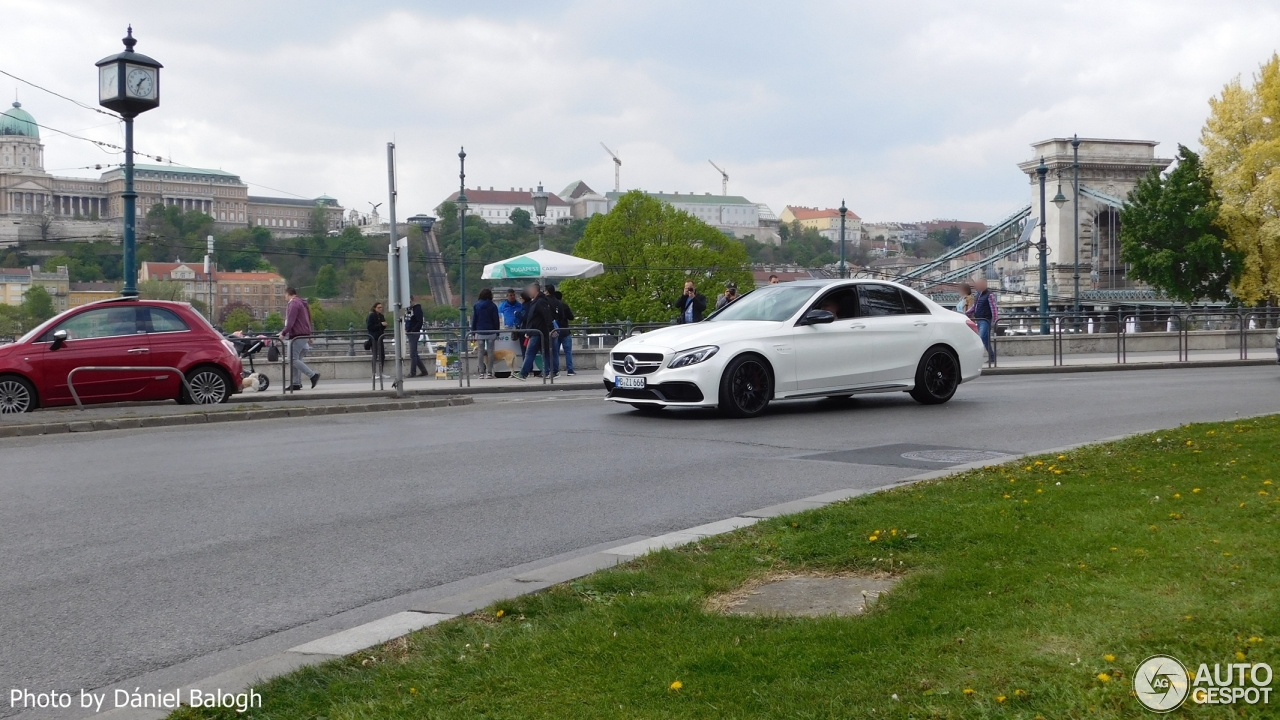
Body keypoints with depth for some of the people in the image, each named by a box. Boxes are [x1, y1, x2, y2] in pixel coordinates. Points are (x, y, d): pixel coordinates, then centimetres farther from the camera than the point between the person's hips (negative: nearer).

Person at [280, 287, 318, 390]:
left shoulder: (293, 303, -10)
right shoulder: (302, 303, 21)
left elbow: (290, 321, -20)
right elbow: (309, 320, 26)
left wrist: (283, 333, -18)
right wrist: (309, 336, 29)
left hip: (297, 336, -10)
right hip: (305, 335, 10)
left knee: (293, 359, -10)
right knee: (296, 359, 9)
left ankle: (313, 375, -16)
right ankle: (296, 383, 6)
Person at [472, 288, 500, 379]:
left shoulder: (476, 306, 1)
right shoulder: (493, 306, -1)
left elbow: (474, 320, 1)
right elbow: (496, 320, 0)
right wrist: (497, 332, 6)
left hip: (480, 332, 0)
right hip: (490, 332, 0)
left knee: (480, 352, 3)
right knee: (490, 352, 4)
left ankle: (481, 372, -1)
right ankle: (489, 372, 1)